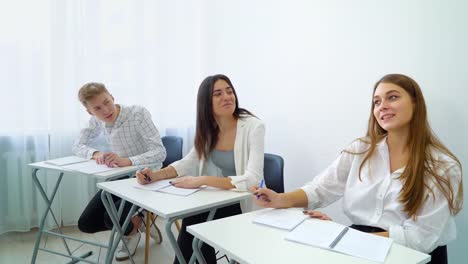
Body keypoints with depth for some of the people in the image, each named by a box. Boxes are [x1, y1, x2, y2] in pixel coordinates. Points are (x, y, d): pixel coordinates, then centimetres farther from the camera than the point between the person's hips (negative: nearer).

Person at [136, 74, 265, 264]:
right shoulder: (208, 129, -1)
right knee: (191, 221, -22)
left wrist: (203, 180, -35)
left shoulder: (253, 127, -19)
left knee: (193, 222, -20)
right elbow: (188, 162, 6)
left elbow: (252, 180, -28)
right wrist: (156, 175, -12)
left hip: (247, 205, -4)